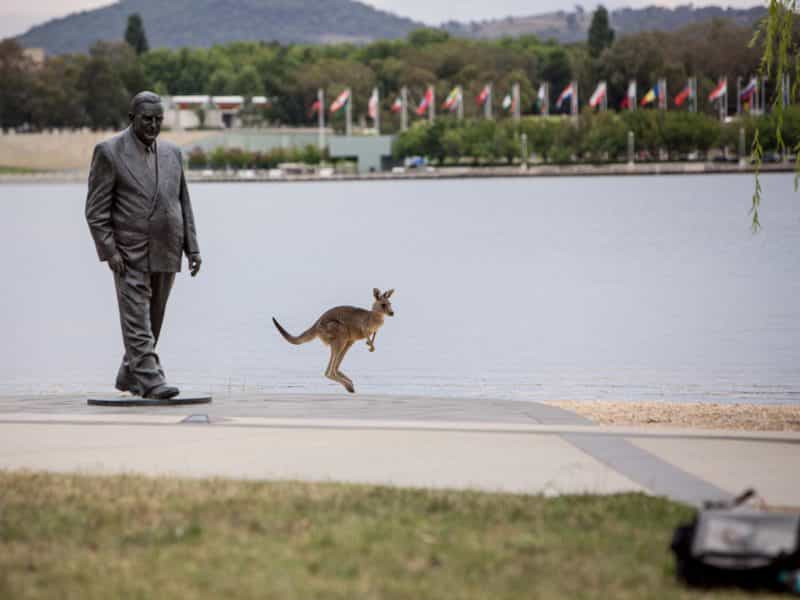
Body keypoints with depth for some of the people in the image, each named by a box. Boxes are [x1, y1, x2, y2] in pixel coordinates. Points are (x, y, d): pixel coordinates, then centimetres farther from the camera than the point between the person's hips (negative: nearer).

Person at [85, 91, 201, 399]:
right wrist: (109, 250, -14)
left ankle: (129, 375, 23)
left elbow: (183, 204, 16)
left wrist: (192, 248, 8)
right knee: (137, 321, -11)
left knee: (153, 321, 10)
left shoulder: (172, 153, 12)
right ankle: (150, 380, -16)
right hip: (130, 255, -5)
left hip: (166, 254, 5)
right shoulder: (109, 152, -4)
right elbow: (96, 210, -6)